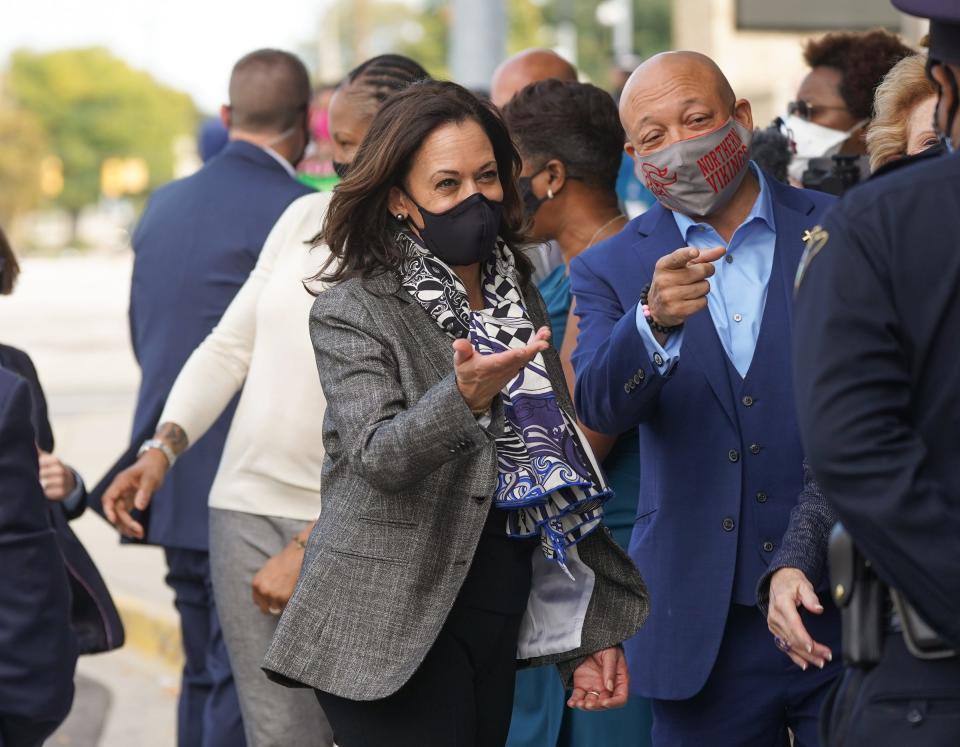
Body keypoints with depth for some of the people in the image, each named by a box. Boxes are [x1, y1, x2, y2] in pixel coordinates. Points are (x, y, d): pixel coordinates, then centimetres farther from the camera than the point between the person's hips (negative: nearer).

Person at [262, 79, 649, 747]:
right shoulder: (353, 312, -6)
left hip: (502, 627, 6)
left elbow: (565, 471, 15)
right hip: (398, 633, -6)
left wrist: (591, 630, 12)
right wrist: (465, 396, -39)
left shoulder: (521, 302, 13)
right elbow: (377, 457, -20)